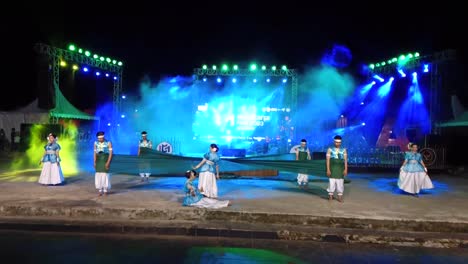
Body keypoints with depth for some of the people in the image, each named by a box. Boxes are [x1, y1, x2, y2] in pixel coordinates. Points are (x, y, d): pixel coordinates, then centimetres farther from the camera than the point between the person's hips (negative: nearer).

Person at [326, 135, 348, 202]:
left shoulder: (344, 150, 5)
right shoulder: (330, 149, 1)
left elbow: (345, 160, 3)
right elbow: (328, 160, -3)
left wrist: (345, 169, -4)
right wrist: (328, 169, -9)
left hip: (340, 170, 1)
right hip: (332, 169, -1)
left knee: (340, 183, 1)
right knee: (331, 182, -2)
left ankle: (340, 197, 8)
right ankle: (330, 196, 8)